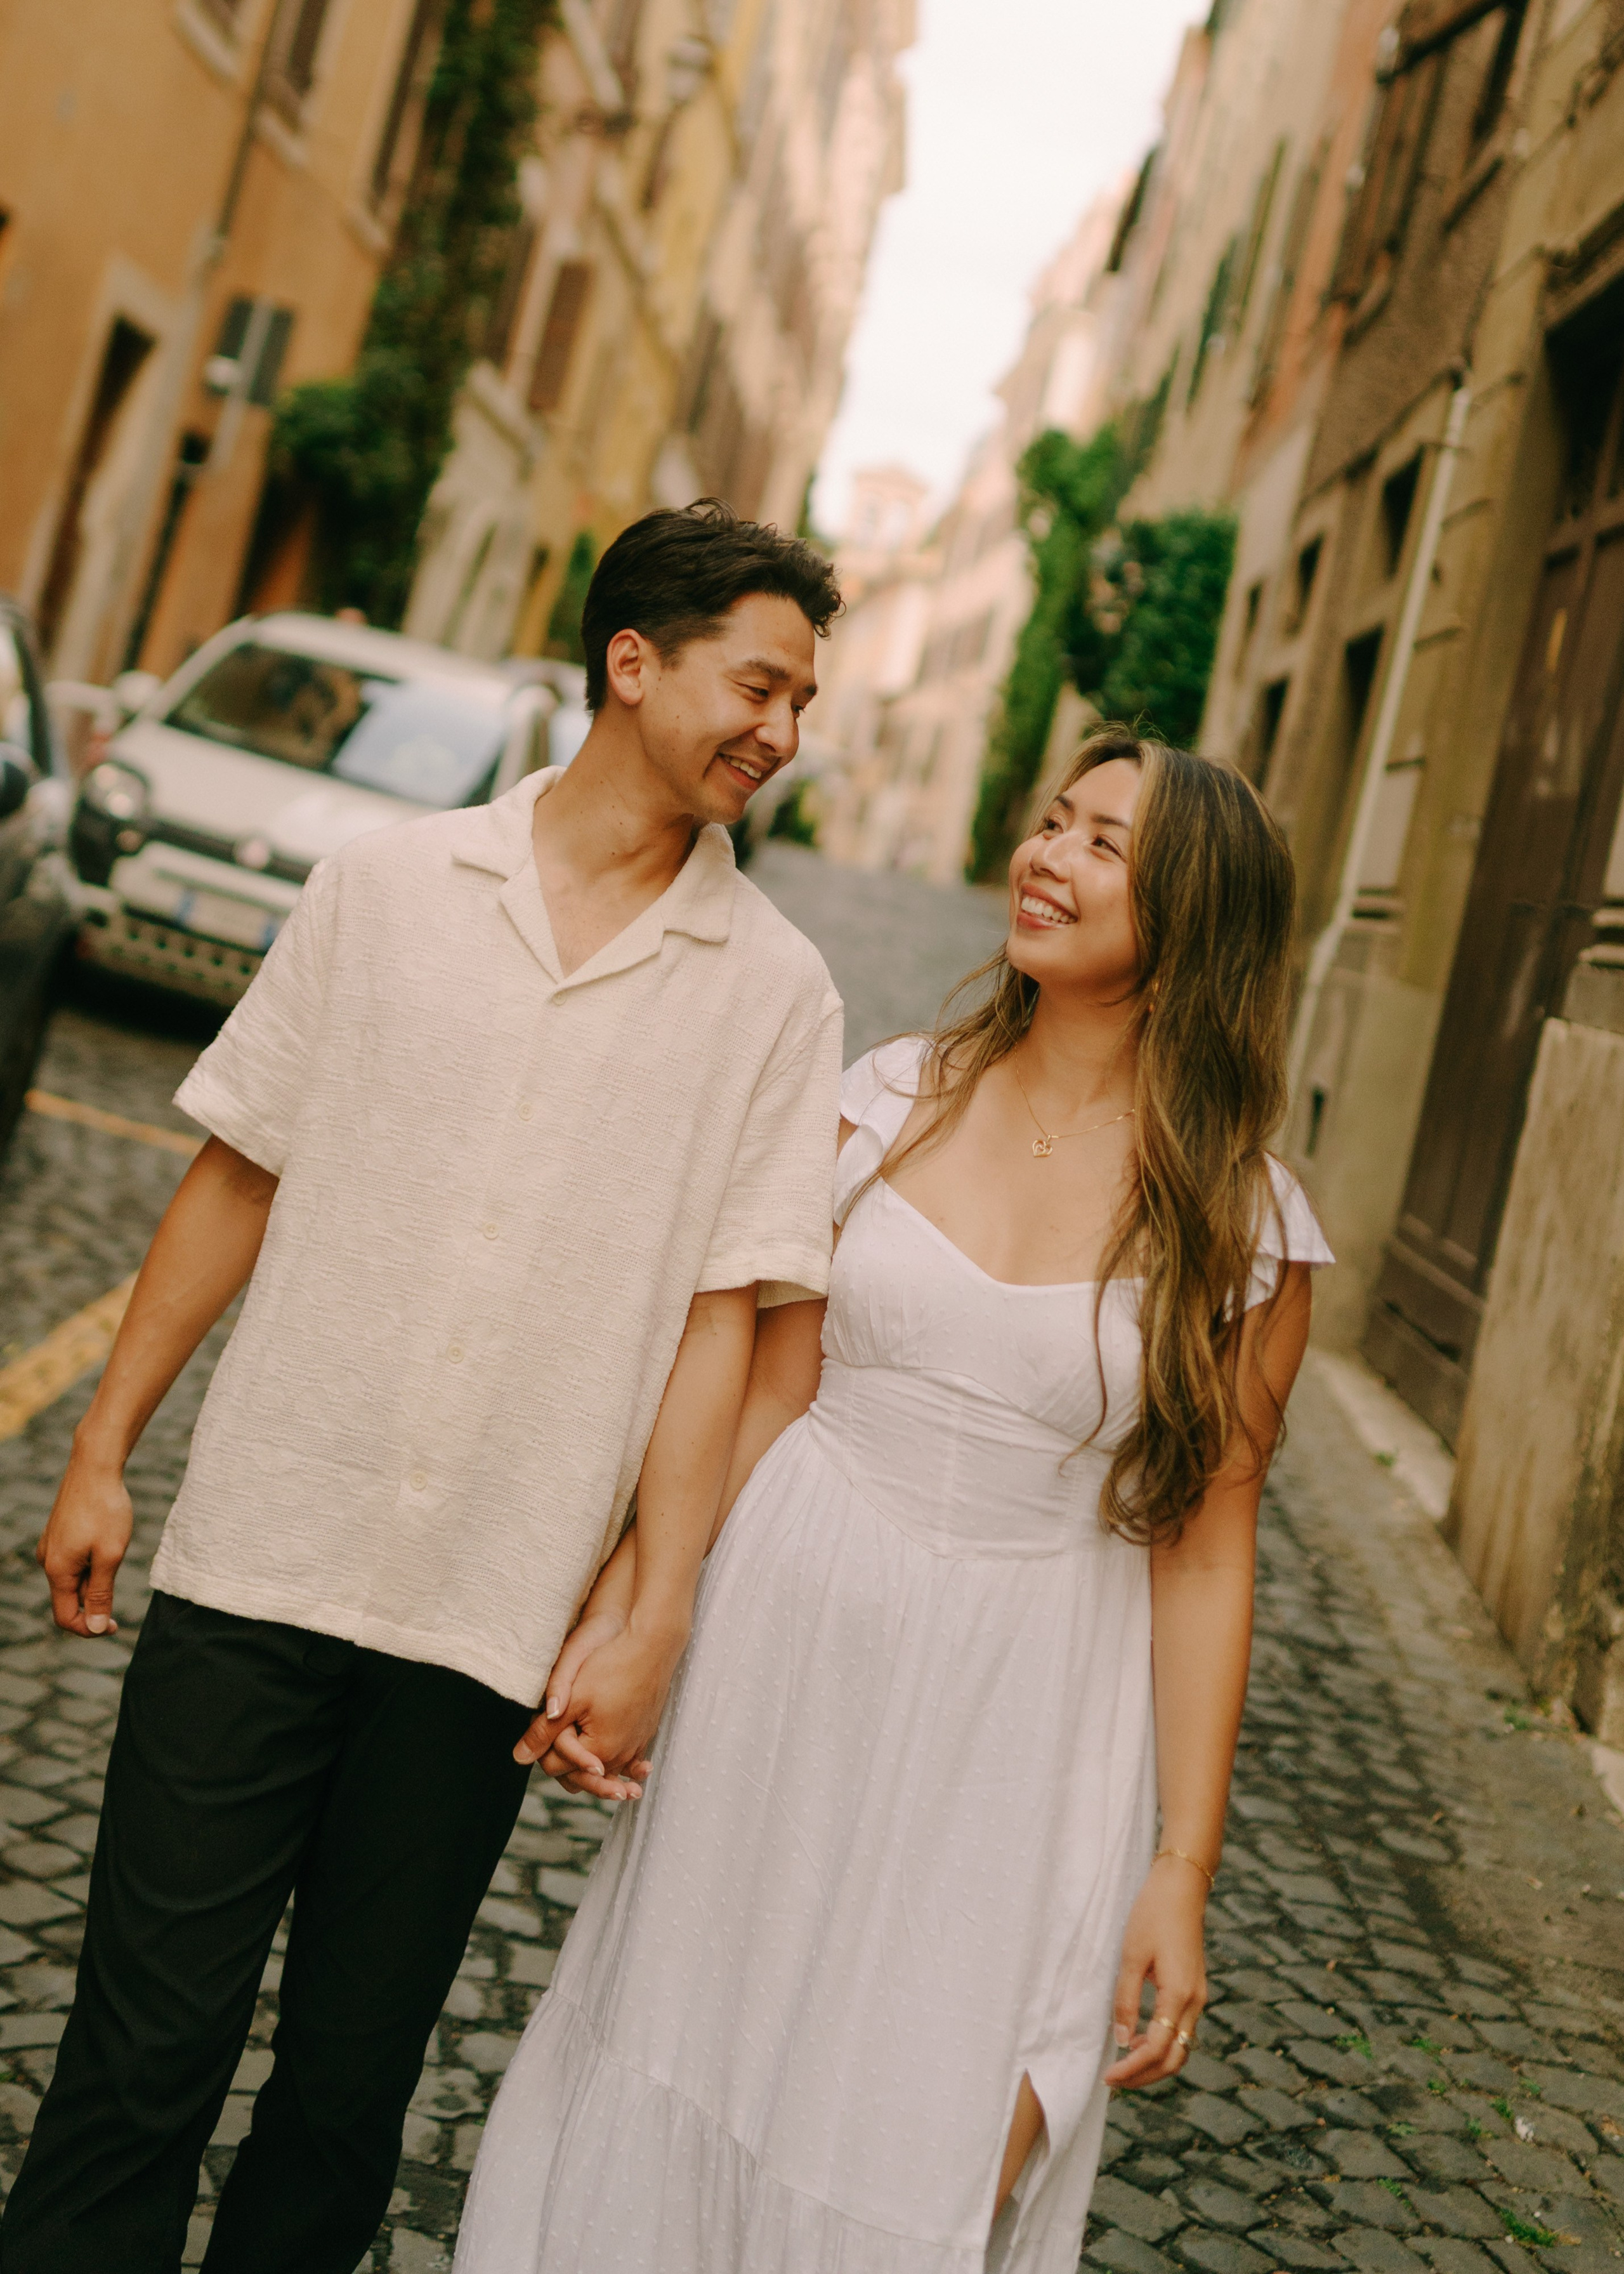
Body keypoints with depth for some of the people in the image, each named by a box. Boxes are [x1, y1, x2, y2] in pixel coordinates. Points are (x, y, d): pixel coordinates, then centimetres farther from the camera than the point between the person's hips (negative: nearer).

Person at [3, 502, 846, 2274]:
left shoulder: (776, 992, 0)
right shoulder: (390, 887, 2)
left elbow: (721, 1315, -2)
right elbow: (237, 1176, 6)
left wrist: (654, 1616, -6)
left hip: (495, 1620, 0)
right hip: (259, 1556, 0)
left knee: (352, 2072, 12)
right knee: (146, 2042, 6)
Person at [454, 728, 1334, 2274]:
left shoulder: (1241, 1226, -7)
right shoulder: (891, 1098, -1)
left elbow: (1206, 1548, -5)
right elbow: (760, 1391, 1)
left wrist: (1183, 1868, -5)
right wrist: (616, 1618, -5)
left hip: (1019, 1722, -2)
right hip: (791, 1641, 2)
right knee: (686, 2061, 15)